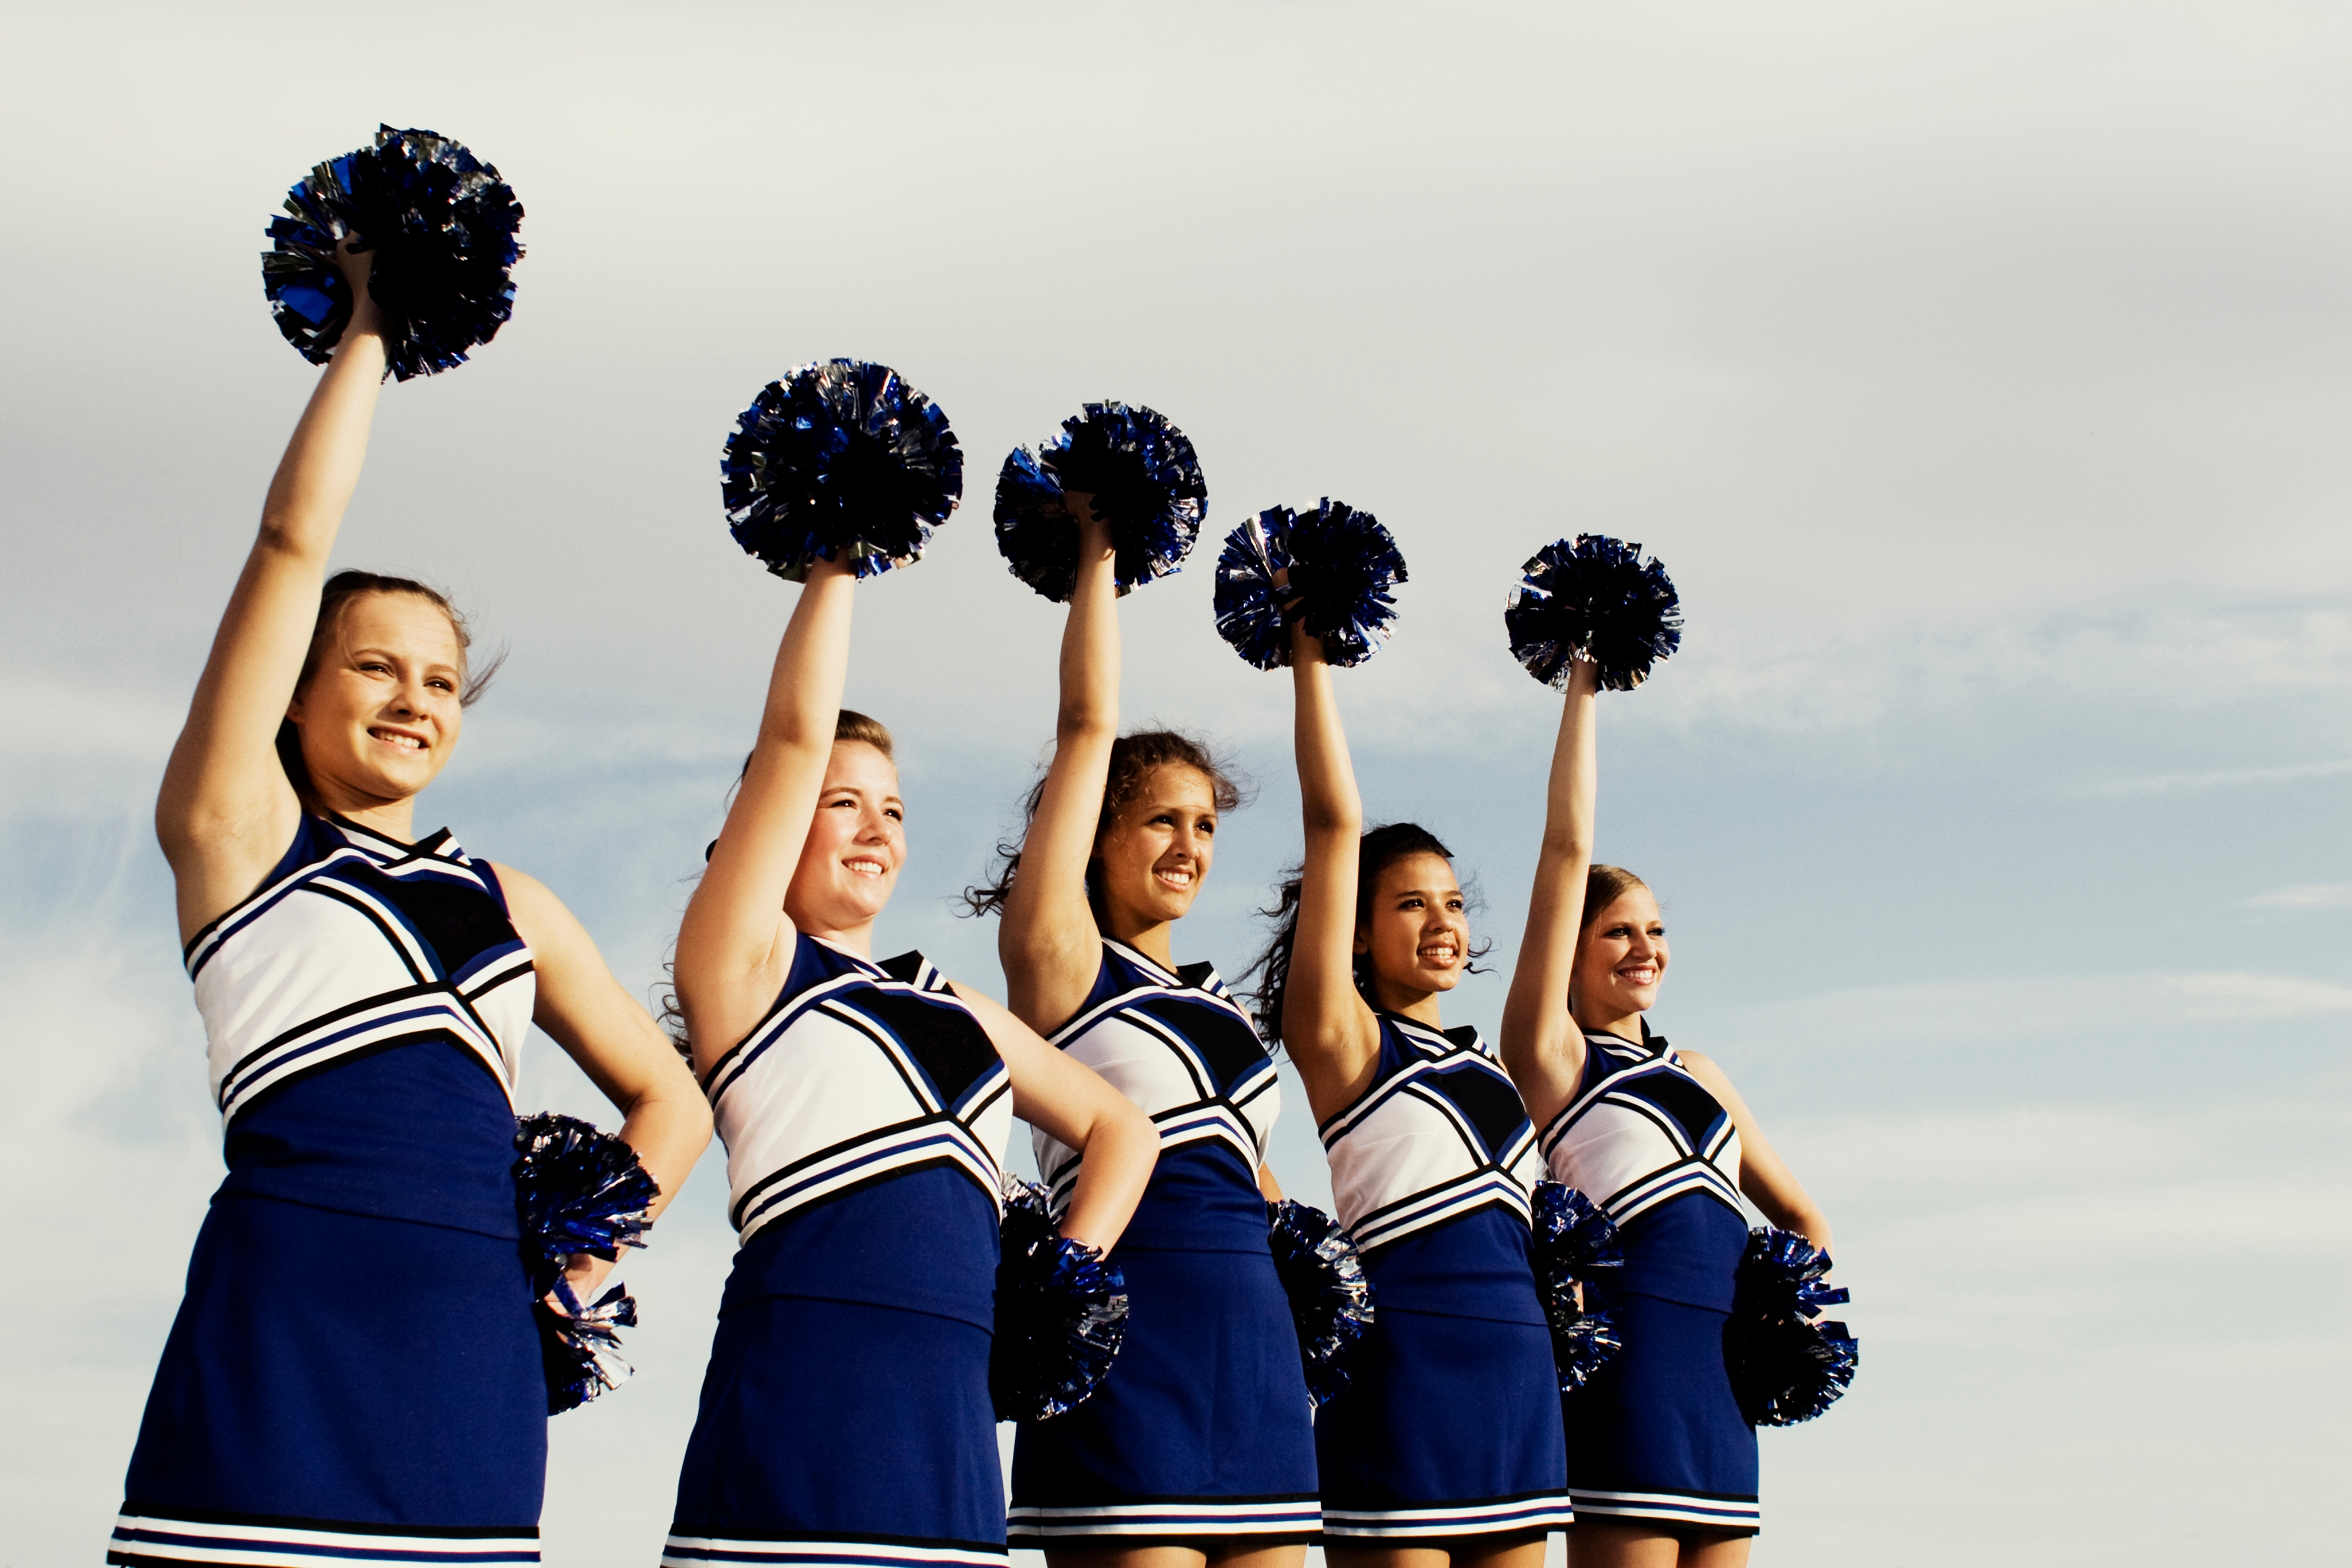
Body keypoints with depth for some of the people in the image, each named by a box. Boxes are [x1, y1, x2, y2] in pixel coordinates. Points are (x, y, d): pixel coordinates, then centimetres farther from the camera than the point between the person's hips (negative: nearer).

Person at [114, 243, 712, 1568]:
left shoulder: (511, 904, 20)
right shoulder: (238, 837, 9)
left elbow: (671, 1100, 25)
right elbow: (295, 538, 3)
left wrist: (579, 1273, 10)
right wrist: (370, 331, 9)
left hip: (475, 1352, 4)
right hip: (285, 1327, -4)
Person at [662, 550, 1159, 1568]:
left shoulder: (955, 1010, 22)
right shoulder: (744, 962, 7)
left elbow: (1120, 1127, 27)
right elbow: (793, 739, -2)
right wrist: (837, 566, 3)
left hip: (952, 1414, 6)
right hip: (803, 1389, -6)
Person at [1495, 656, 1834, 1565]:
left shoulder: (1697, 1073, 21)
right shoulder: (1551, 1053, 3)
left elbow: (1800, 1217, 30)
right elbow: (1568, 850, -3)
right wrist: (1582, 687, 1)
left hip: (1723, 1372, 7)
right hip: (1627, 1349, -7)